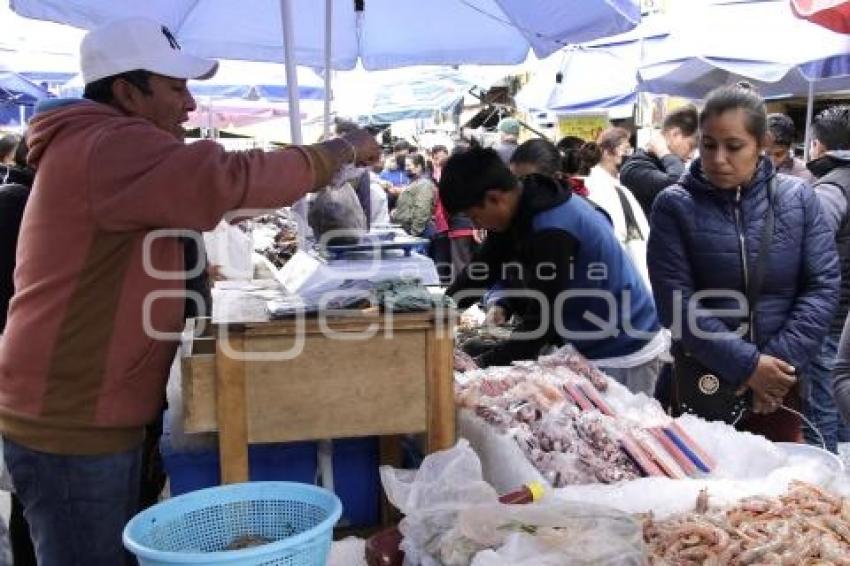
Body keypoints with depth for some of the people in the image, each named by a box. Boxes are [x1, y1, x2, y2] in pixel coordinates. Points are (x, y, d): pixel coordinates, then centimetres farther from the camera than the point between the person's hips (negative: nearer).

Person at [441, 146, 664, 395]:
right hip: (590, 346, 9)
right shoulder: (525, 207, 0)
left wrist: (483, 364, -20)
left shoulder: (552, 232, -28)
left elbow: (541, 322, -25)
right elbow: (480, 270, 7)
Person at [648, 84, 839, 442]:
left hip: (779, 380, 2)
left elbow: (823, 285, -3)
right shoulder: (674, 206, -7)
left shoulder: (798, 198, -1)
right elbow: (675, 302, -12)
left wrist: (782, 360, -14)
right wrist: (746, 364, -17)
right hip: (703, 379, -1)